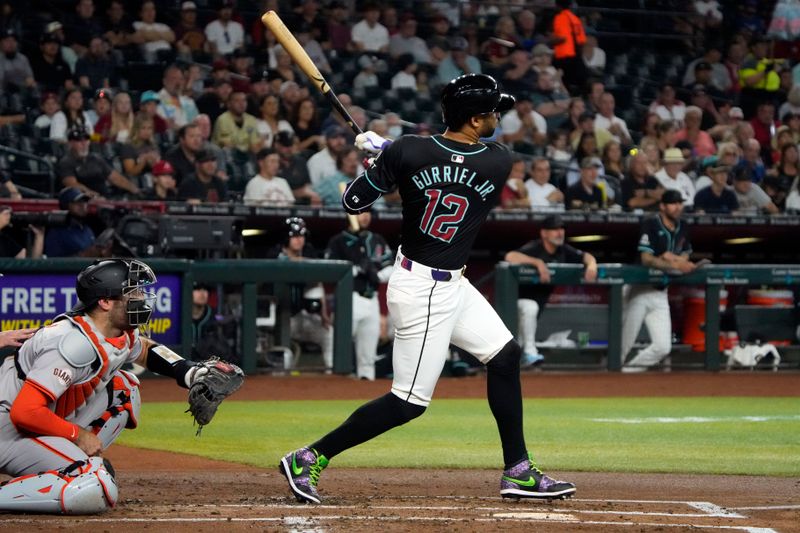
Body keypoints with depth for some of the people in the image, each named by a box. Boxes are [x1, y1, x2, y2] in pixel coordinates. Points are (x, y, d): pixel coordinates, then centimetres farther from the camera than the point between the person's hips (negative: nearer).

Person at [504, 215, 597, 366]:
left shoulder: (563, 250, -2)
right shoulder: (534, 248, -23)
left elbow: (585, 256, 2)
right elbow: (510, 257, -39)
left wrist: (591, 264, -23)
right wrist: (538, 262, -47)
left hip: (541, 300, 8)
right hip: (520, 297, -8)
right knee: (530, 307, -36)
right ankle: (530, 352, -33)